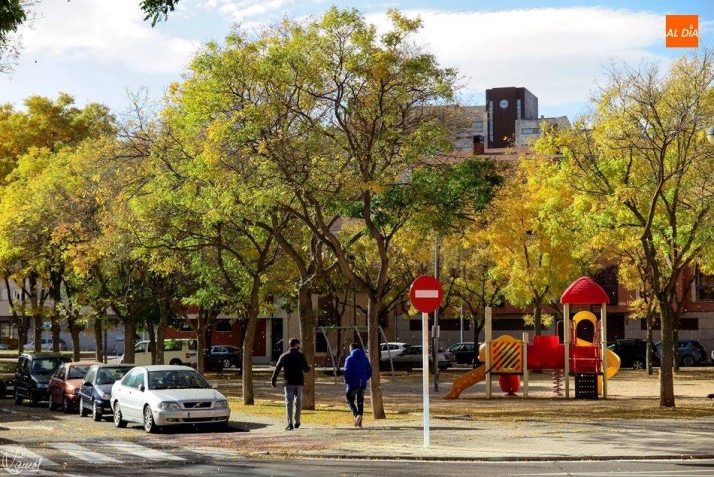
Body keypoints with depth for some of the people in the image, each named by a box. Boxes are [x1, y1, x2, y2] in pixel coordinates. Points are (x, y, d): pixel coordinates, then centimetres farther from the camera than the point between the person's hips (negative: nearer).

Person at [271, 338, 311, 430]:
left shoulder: (283, 356, 3)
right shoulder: (300, 356, -2)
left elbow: (277, 369, 2)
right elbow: (306, 369, -1)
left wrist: (273, 380, 8)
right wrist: (308, 368, 22)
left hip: (288, 383, 0)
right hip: (299, 383, 0)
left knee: (289, 403, -3)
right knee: (298, 402, 13)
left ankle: (290, 423, -14)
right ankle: (297, 422, 18)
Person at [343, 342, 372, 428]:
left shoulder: (350, 359, -6)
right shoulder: (365, 358, 9)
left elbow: (347, 372, -14)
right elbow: (369, 372, 9)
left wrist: (346, 381, -1)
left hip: (353, 383, -5)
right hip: (363, 384, 5)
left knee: (350, 401, 5)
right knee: (360, 402, 12)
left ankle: (357, 414, -21)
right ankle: (359, 422, 9)